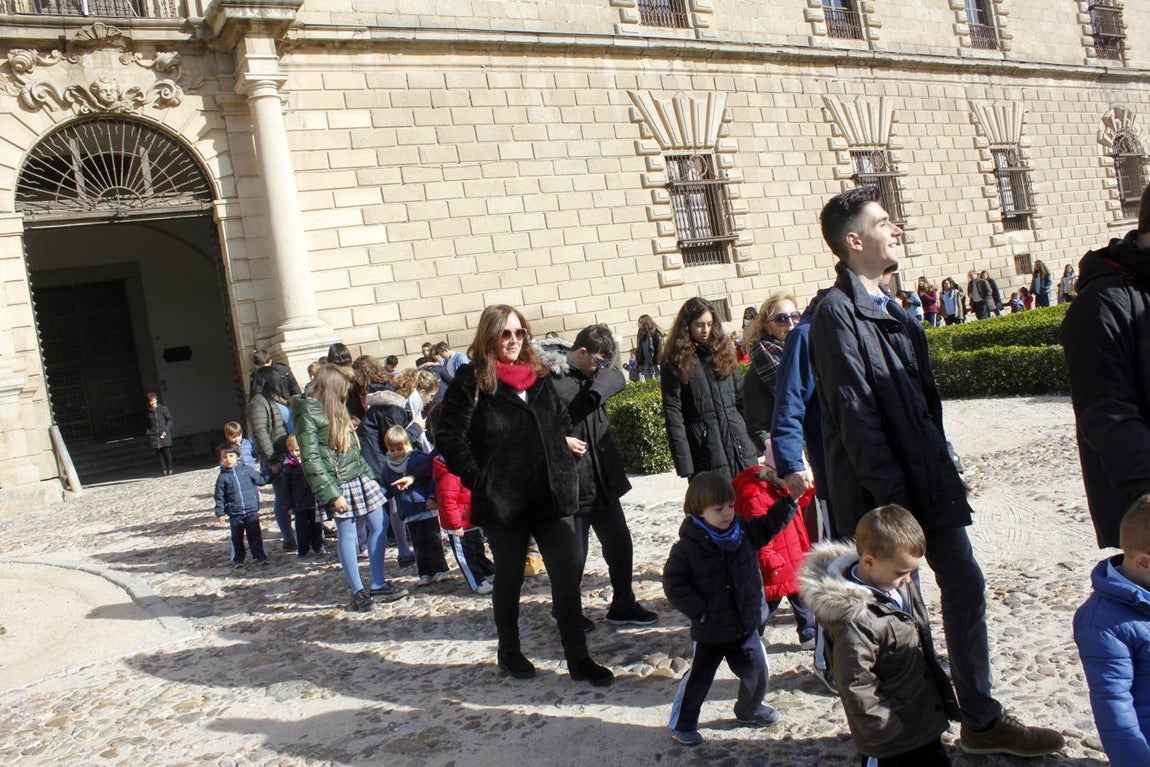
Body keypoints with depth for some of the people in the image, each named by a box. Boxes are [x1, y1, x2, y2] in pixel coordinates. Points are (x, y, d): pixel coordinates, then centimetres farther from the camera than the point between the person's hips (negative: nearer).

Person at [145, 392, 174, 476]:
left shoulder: (163, 408, 0)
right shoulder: (148, 411, 9)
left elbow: (170, 420, -1)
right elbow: (148, 425, 18)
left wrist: (165, 431, -10)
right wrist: (149, 433, 6)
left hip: (164, 435, -2)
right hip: (154, 436, 2)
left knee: (167, 453, 0)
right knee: (159, 454, 1)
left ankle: (169, 471, 9)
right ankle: (164, 471, 3)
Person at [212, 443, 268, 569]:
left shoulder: (247, 470, -1)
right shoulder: (222, 477, -1)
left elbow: (259, 479, 14)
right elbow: (219, 497, 1)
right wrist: (220, 513, -1)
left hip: (251, 511, 0)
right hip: (234, 514, 1)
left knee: (255, 536, 4)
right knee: (237, 538, 11)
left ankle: (260, 557, 11)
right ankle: (237, 560, 23)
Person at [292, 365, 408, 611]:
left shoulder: (335, 411, 17)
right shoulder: (308, 415, -10)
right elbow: (311, 460, -15)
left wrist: (369, 475, 16)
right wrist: (332, 494, -18)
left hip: (358, 478, 8)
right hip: (338, 483, -8)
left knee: (378, 525, 6)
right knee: (347, 534, -1)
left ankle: (378, 584, 14)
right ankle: (358, 592, 9)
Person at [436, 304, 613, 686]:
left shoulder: (539, 375, 9)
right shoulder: (471, 381, -8)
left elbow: (561, 422, 21)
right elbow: (449, 438, -12)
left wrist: (563, 467, 10)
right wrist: (479, 480, -13)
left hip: (551, 496, 4)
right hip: (503, 502, -4)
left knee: (567, 576, 3)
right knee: (509, 578, 13)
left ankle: (578, 658, 14)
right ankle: (509, 653, 33)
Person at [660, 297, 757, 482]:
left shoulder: (723, 351, 13)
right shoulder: (676, 362, -1)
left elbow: (742, 397, 15)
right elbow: (673, 414, -6)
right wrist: (684, 464, -13)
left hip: (740, 445, 5)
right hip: (705, 451, -4)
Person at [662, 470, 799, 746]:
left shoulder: (744, 531, -5)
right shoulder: (688, 547, -20)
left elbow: (770, 524, 3)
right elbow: (673, 583, -15)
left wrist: (790, 498, -10)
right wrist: (698, 610, -18)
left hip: (747, 625, 5)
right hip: (709, 631, -5)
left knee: (758, 672, 15)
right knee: (698, 677, 9)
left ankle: (749, 710, 43)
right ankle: (682, 724, 28)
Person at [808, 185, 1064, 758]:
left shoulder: (889, 308, 15)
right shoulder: (838, 314, -15)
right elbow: (857, 419, -19)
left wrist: (949, 467, 15)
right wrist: (893, 498, -19)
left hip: (929, 480, 9)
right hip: (880, 493, -9)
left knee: (965, 586, 11)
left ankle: (981, 720, 24)